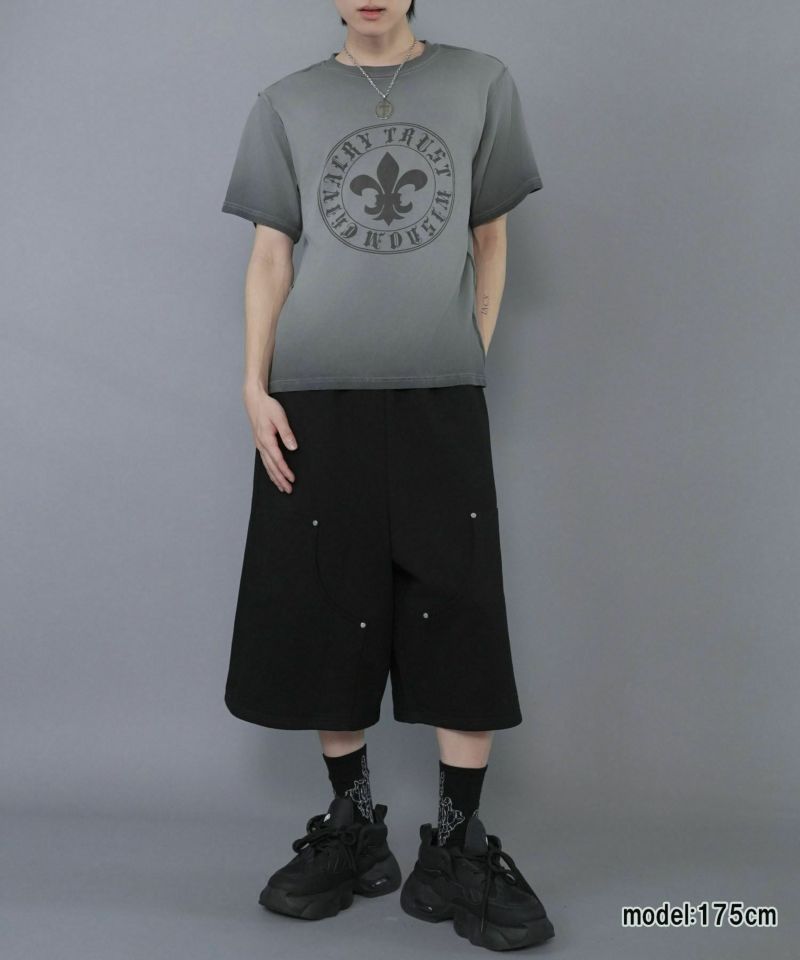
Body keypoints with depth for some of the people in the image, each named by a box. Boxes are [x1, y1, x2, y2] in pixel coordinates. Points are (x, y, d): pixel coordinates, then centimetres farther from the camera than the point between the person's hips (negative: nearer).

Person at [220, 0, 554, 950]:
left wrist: (471, 354, 3)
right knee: (328, 621, 3)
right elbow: (270, 254, 8)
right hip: (316, 401, 1)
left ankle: (458, 847, 9)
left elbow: (490, 240, 12)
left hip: (441, 401, 0)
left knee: (461, 621, -3)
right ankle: (353, 827, 18)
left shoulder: (481, 83, 10)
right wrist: (255, 387, -1)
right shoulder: (286, 103, 11)